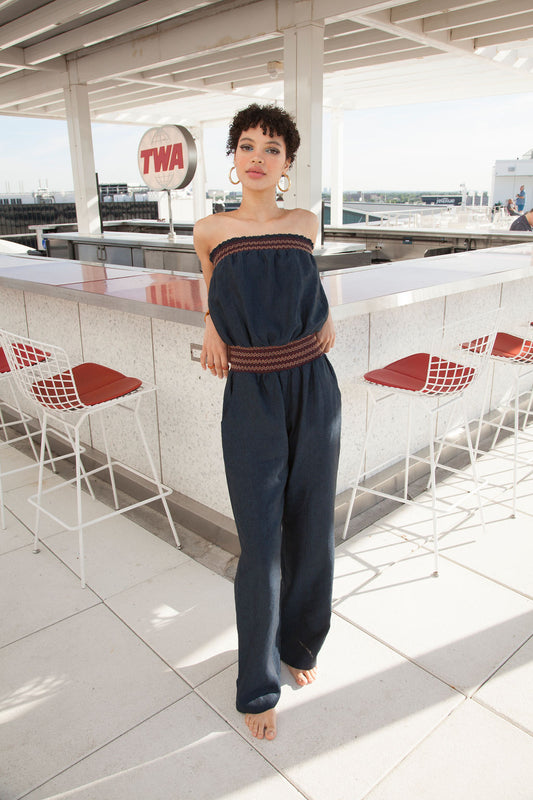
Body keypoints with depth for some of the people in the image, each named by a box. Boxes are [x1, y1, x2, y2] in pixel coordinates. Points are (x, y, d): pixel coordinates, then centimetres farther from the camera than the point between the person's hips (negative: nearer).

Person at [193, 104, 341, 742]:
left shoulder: (305, 224, 3)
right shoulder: (211, 230, -1)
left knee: (310, 532, 14)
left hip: (313, 394, 3)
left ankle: (300, 644, 42)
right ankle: (259, 685, 28)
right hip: (251, 401, -2)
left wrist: (324, 314, 9)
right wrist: (213, 322, 3)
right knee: (260, 548, 3)